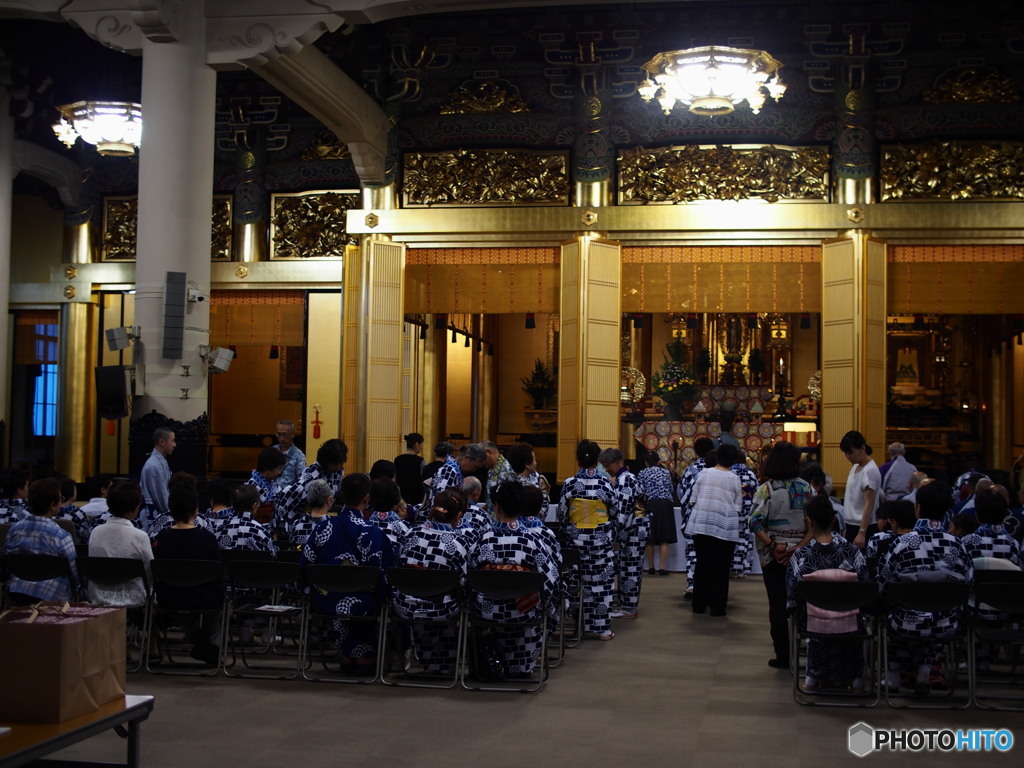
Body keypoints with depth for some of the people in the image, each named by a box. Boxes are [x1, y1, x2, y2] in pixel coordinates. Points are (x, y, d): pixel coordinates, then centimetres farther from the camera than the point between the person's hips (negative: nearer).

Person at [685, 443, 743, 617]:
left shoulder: (704, 473, 3)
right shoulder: (734, 478, -1)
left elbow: (693, 499, 6)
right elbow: (738, 506, 3)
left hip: (701, 524, 2)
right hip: (724, 526, -2)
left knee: (702, 565, 11)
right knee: (720, 568, 5)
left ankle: (699, 604, 16)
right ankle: (717, 607, 7)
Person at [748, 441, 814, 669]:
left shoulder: (766, 490, -8)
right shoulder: (806, 488, 0)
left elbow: (755, 522, -17)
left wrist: (772, 545, -14)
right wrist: (800, 546, -10)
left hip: (773, 556, -2)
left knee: (778, 605, 4)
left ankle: (783, 656, 8)